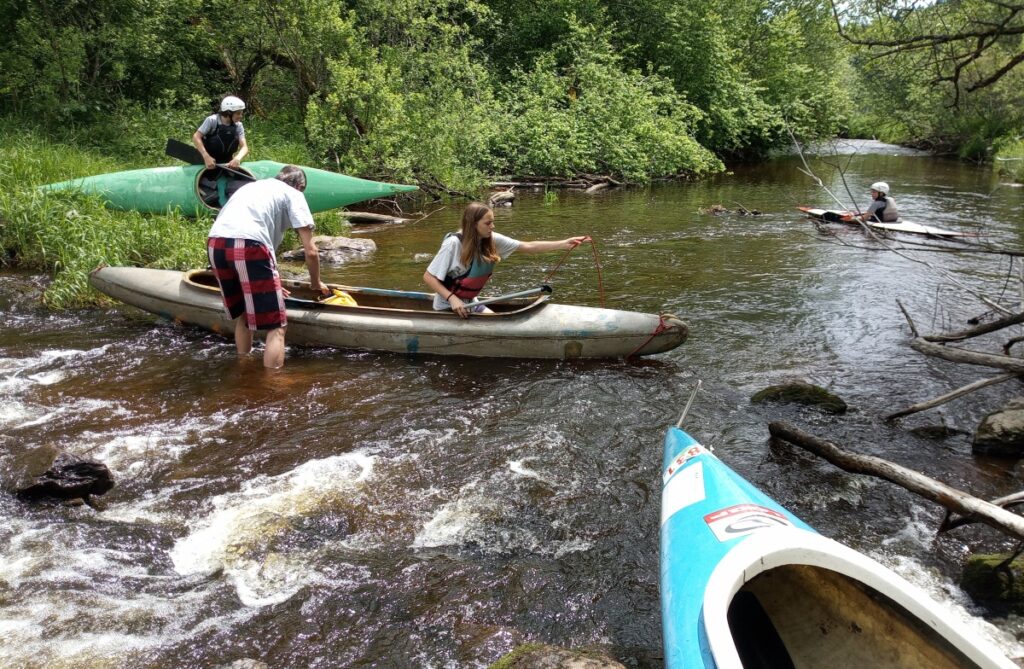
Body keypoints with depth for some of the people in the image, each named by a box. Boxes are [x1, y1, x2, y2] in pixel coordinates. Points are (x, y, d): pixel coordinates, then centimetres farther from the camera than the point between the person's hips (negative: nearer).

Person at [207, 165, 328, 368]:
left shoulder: (252, 186, 37)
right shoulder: (293, 194, 18)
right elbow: (310, 251, 10)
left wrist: (271, 283, 51)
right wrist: (316, 283, 29)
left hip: (215, 244, 7)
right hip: (248, 245, -7)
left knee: (242, 315, 26)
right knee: (276, 327, 2)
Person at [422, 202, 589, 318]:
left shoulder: (491, 240, -6)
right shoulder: (454, 243, -23)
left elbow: (528, 246, -8)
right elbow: (428, 277, -20)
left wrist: (564, 244, -15)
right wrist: (452, 298, -31)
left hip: (470, 303, 7)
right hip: (448, 307, -7)